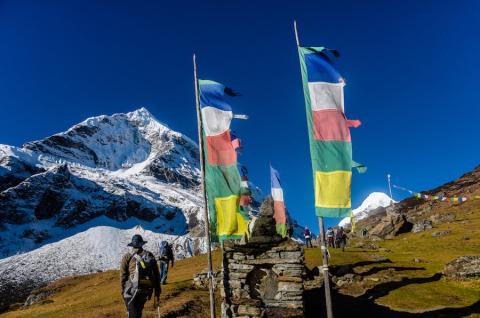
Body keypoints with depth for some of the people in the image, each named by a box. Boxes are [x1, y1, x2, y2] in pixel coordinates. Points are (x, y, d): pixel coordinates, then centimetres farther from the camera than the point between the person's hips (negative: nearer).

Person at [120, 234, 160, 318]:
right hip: (147, 291, 4)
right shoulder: (150, 256, 7)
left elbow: (123, 275, -3)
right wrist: (157, 294, 14)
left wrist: (123, 290, 11)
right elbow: (157, 276, 7)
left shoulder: (127, 257, -3)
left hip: (132, 290, -4)